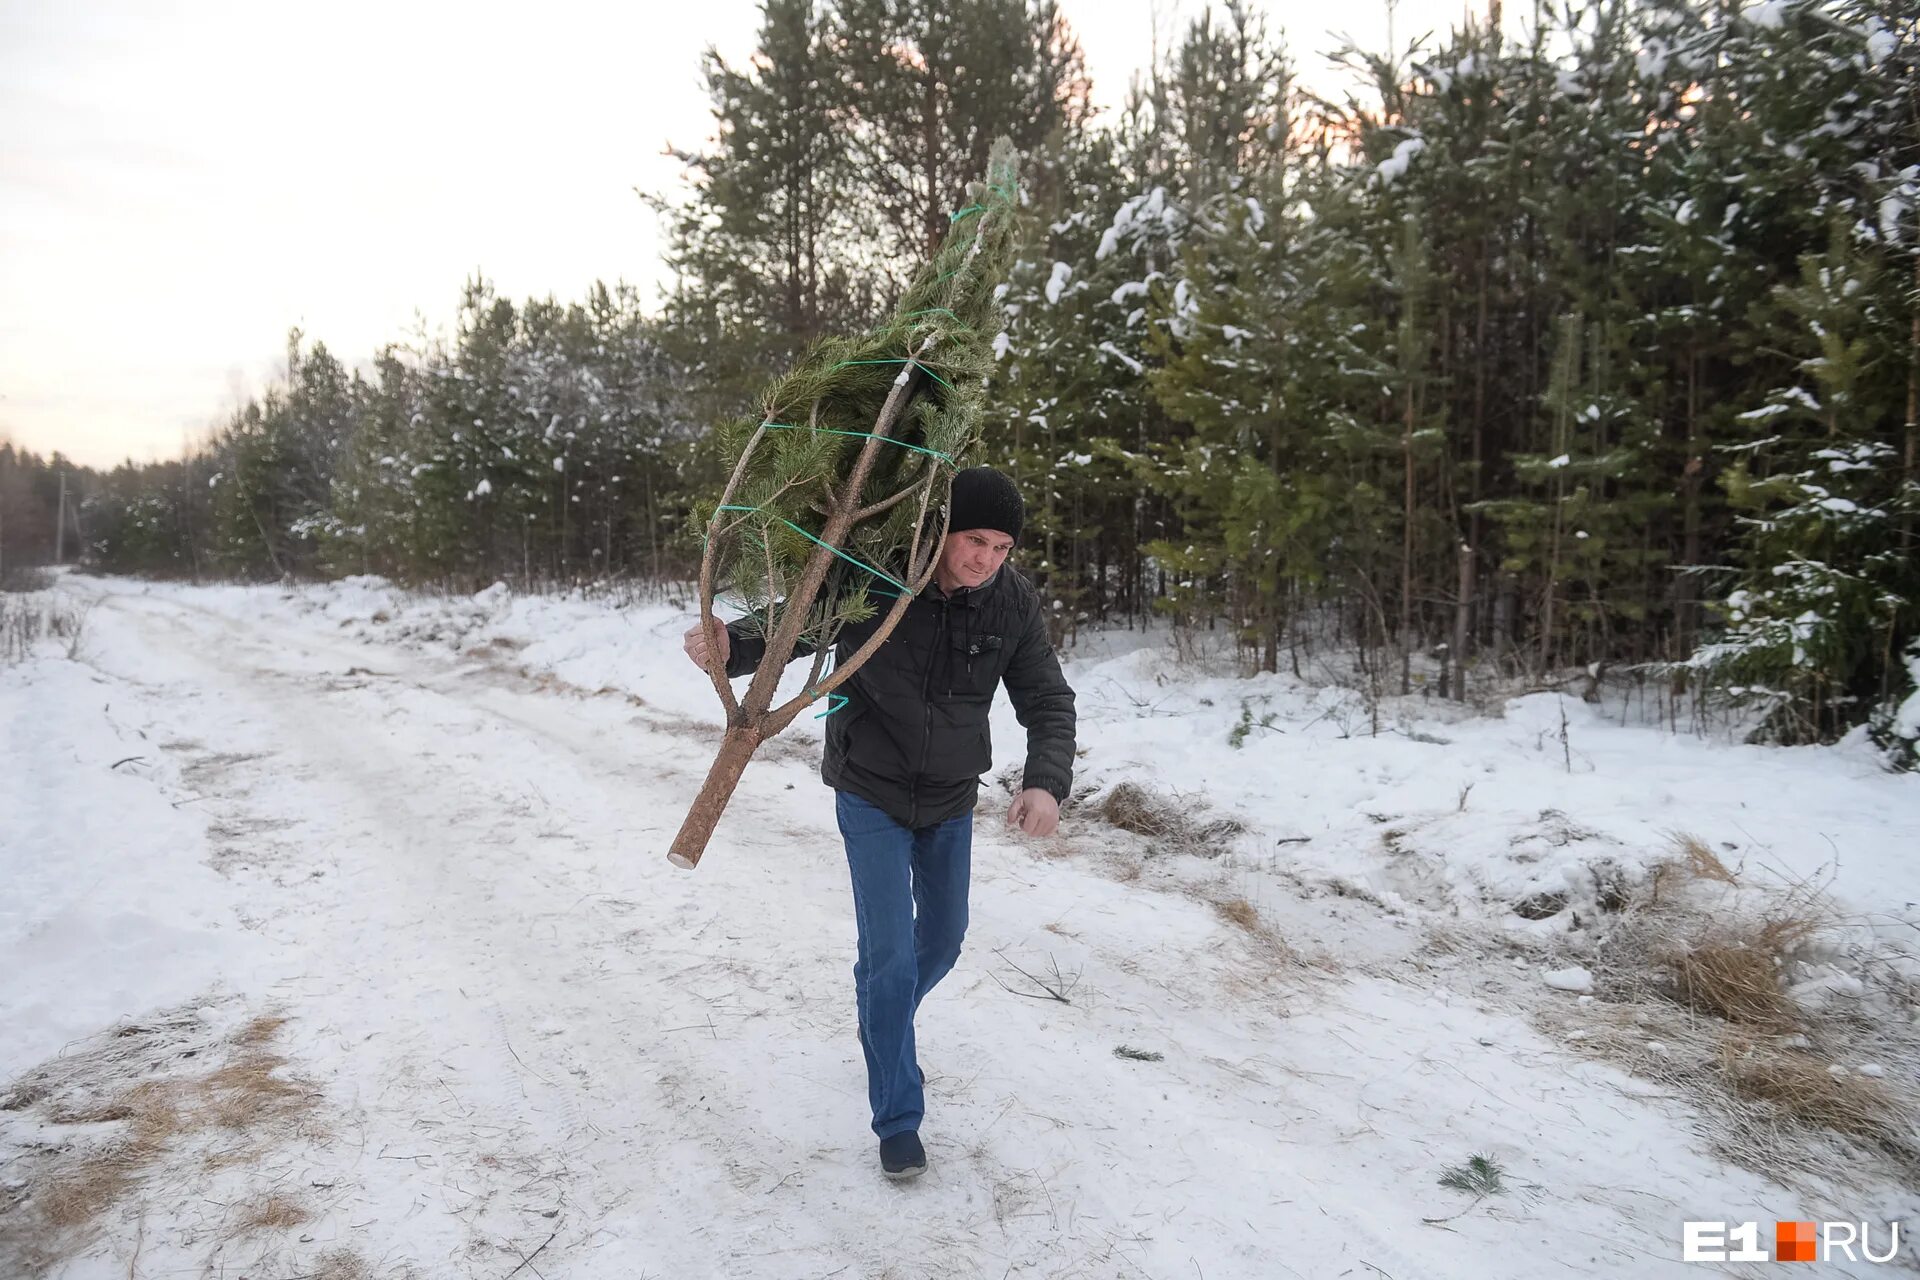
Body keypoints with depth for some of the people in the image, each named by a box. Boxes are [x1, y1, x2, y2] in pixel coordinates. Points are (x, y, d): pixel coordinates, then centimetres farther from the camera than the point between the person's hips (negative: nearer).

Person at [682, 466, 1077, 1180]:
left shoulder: (1013, 605, -16)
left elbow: (1048, 703, -12)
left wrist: (1046, 783, -29)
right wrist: (730, 648, -36)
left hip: (950, 799, 4)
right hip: (871, 795, -3)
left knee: (943, 937, 19)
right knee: (889, 953, -7)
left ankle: (884, 1027, 51)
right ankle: (898, 1119, 11)